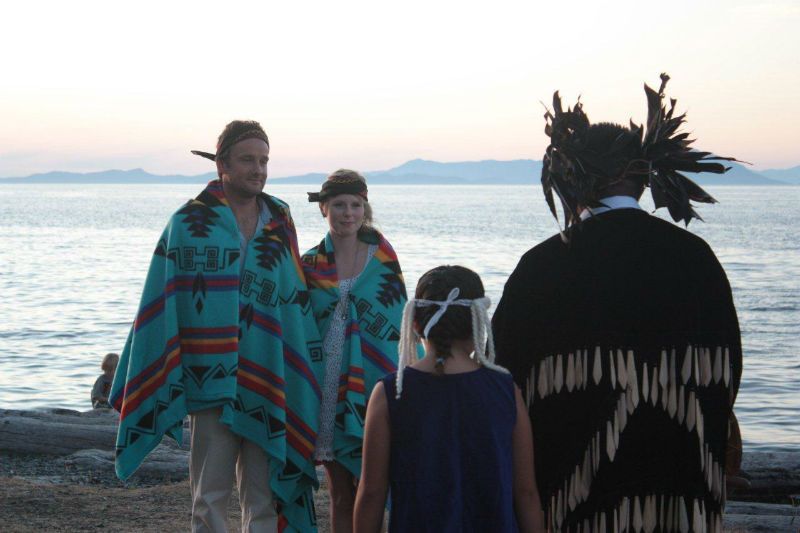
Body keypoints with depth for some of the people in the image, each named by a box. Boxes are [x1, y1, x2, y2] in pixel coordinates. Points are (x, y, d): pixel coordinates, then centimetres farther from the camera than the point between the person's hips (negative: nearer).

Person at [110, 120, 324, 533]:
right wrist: (165, 380, -10)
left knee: (264, 497, 8)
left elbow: (294, 302, 12)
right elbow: (163, 304, -3)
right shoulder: (190, 222, -1)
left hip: (266, 384, 3)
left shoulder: (279, 224, 10)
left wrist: (299, 384, 8)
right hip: (211, 382, -3)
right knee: (211, 496, 1)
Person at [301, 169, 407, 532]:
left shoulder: (381, 257, 3)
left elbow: (400, 321, 4)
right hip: (328, 389, 1)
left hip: (373, 383, -1)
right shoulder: (309, 265, 6)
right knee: (341, 493, 6)